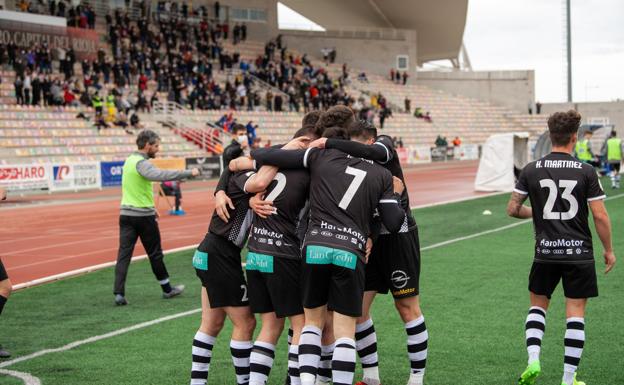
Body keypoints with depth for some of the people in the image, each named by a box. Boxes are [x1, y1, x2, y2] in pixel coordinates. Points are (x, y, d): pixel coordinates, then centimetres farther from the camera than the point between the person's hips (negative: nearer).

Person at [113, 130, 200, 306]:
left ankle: (119, 293, -10)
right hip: (144, 215, -6)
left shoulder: (129, 160, 11)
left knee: (124, 254, 0)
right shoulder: (142, 163, -16)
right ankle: (167, 289, 22)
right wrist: (189, 173, -35)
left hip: (126, 214, 6)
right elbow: (160, 174, -34)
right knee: (155, 254, 8)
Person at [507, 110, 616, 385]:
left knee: (538, 304, 19)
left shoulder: (531, 170, -2)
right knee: (576, 313, 5)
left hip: (545, 251, 2)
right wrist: (609, 250, 5)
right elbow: (600, 215, -7)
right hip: (579, 252, -2)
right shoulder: (586, 172, -6)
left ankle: (533, 360, 2)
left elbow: (512, 209, 1)